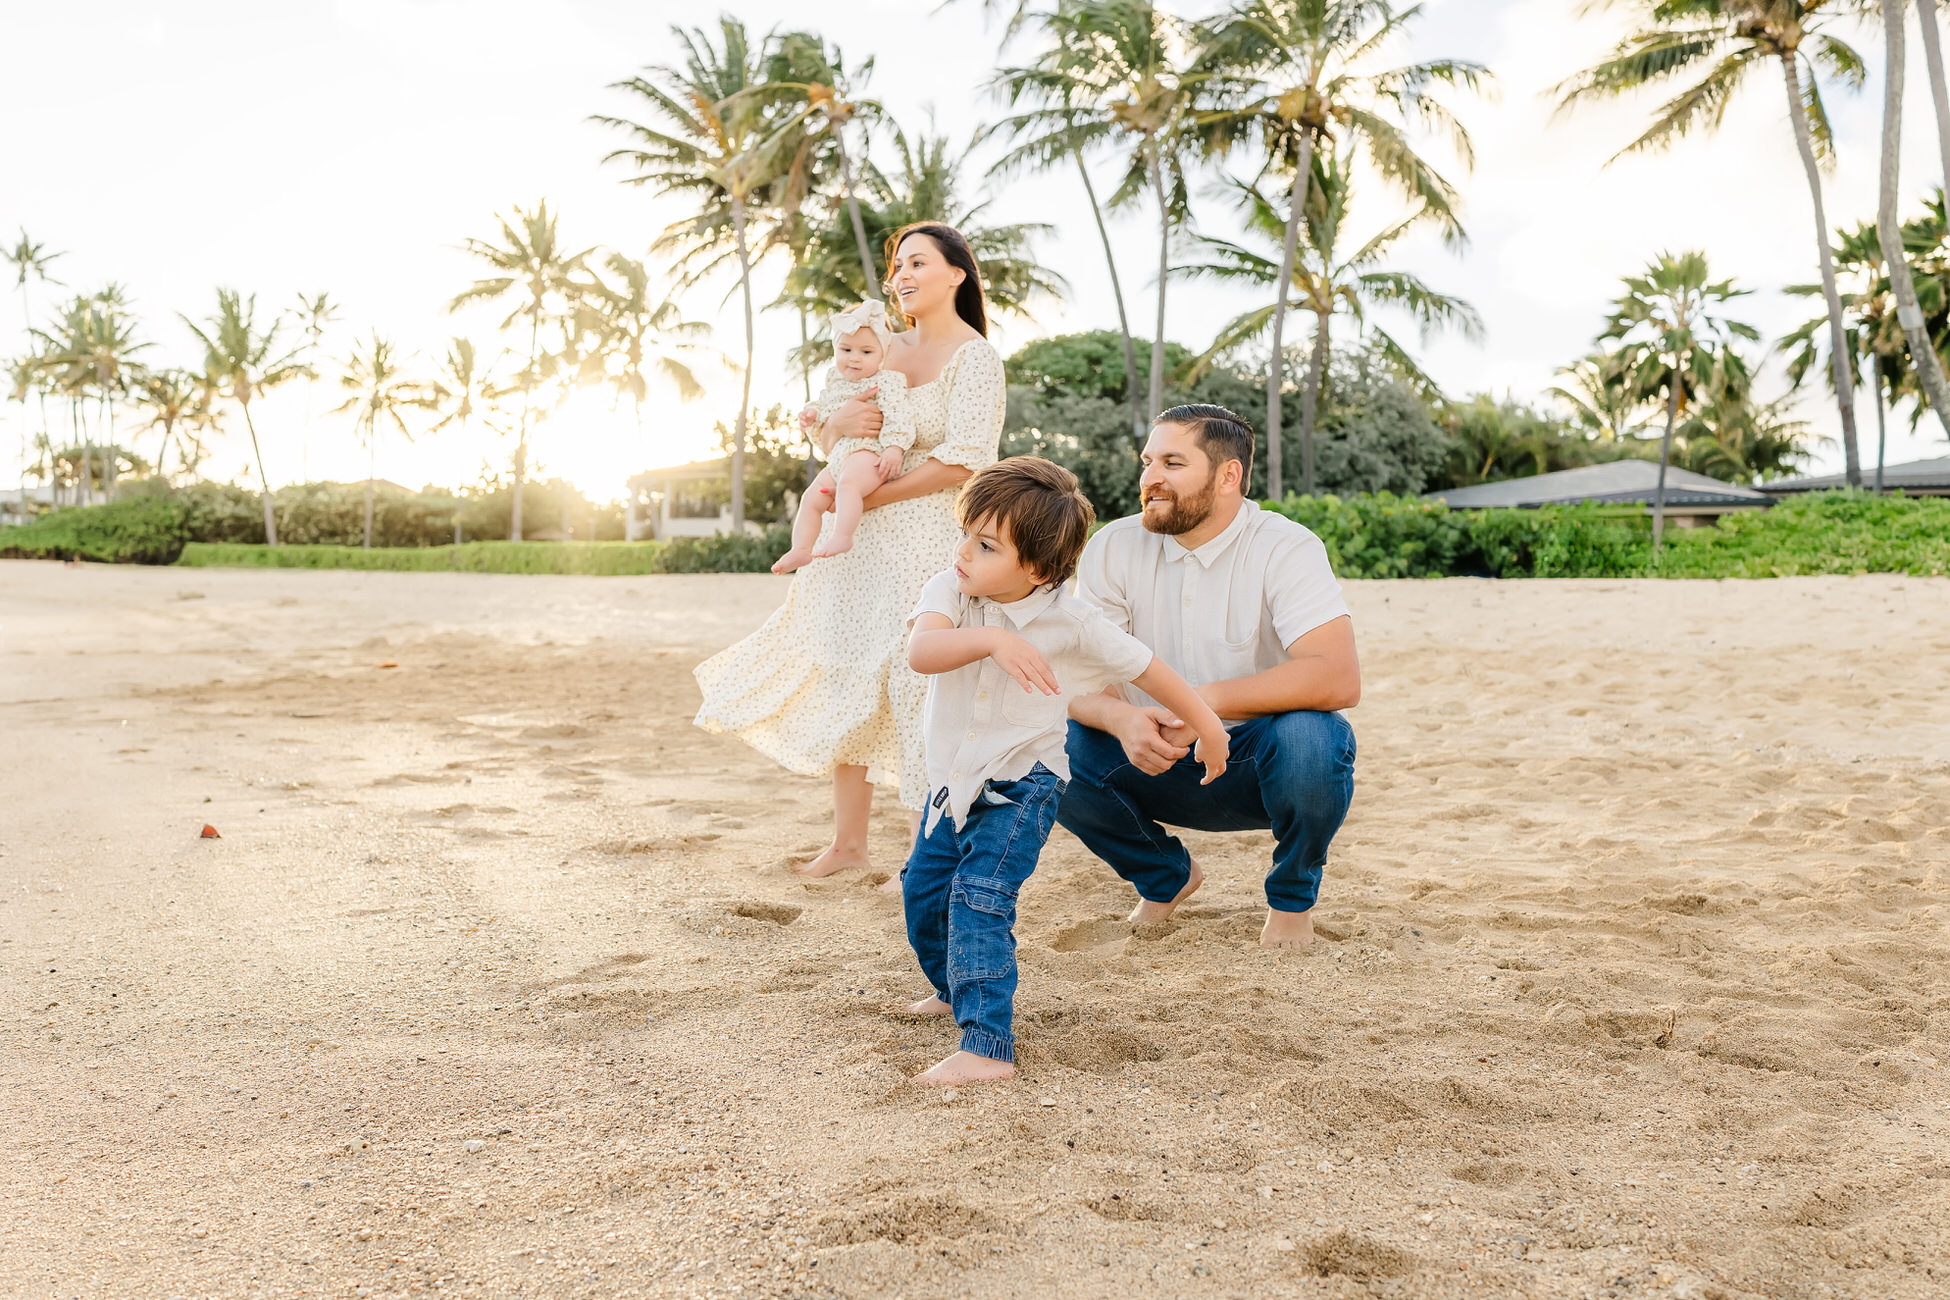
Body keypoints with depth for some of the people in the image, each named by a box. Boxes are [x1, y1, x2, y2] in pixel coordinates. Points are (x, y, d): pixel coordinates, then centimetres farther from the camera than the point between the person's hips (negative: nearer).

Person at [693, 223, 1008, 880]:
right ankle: (848, 840, 21)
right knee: (845, 677, 9)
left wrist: (870, 496, -16)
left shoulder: (976, 357, -7)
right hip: (861, 543, 7)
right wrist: (838, 422, -11)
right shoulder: (886, 349, 13)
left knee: (920, 689, -7)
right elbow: (828, 438, 14)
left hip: (929, 542, -7)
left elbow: (963, 460, -18)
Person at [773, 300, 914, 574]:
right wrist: (811, 415, 10)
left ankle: (842, 538, -43)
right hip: (837, 458, 9)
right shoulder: (834, 380, 18)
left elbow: (897, 417, -14)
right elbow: (824, 406, 33)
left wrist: (894, 448, -27)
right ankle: (800, 550, 7)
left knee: (848, 484, -35)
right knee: (811, 498, 4)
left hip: (868, 453, -9)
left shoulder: (886, 381, -5)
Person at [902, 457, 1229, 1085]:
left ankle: (987, 1049, -19)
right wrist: (992, 639, -49)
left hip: (1020, 787, -5)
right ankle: (956, 988, 43)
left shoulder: (1071, 624, -20)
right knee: (923, 888, 15)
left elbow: (1145, 667, -6)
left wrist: (1206, 725, 4)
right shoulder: (951, 590, -14)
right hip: (954, 780, 5)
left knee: (979, 900, -20)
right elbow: (921, 651, -33)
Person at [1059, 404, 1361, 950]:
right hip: (1162, 763, 3)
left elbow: (1338, 679, -30)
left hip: (1261, 762, -3)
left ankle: (1292, 895, -2)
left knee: (1306, 736, -36)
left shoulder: (1285, 548, -16)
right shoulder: (1114, 548, -5)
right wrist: (1120, 717, -34)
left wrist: (1204, 701, -37)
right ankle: (1165, 876, 9)